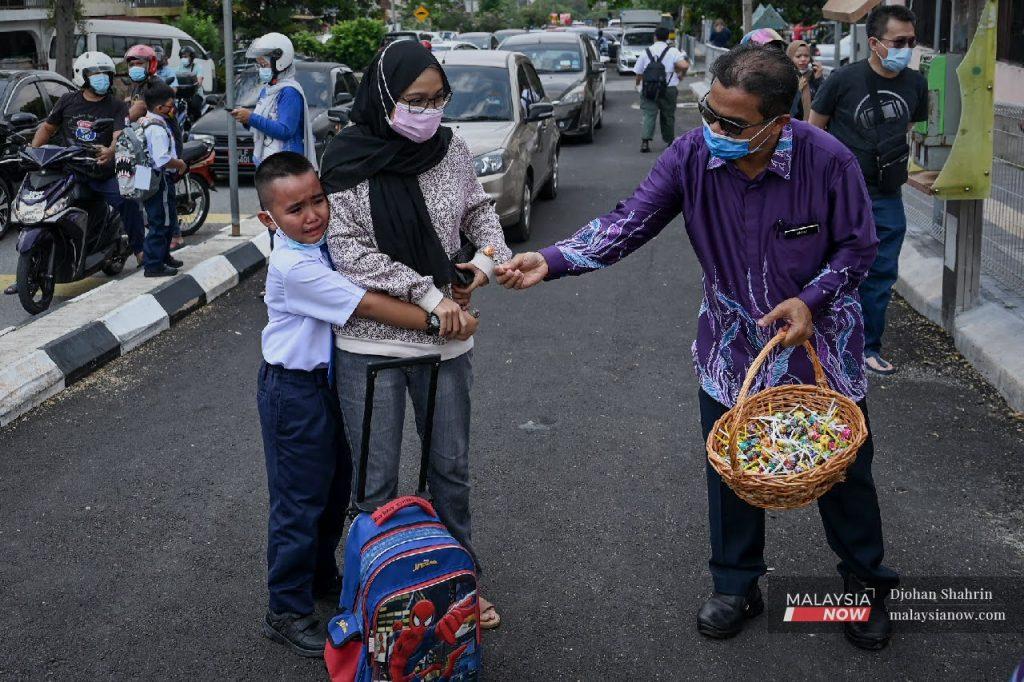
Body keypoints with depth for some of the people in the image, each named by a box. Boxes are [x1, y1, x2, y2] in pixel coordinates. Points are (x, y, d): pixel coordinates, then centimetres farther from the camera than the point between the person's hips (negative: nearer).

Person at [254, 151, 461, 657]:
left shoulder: (326, 240, -1)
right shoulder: (295, 267, -27)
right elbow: (368, 307, -28)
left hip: (330, 380, 9)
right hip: (294, 391, -9)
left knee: (336, 487, 21)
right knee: (300, 501, 2)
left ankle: (322, 577, 41)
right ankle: (286, 612, 16)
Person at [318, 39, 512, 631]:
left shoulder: (452, 149, -1)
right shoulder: (348, 161, -11)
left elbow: (480, 209, 16)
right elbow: (349, 251, -14)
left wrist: (491, 257, -4)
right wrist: (430, 295, -18)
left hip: (446, 338, 3)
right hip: (370, 342, -3)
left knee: (452, 469, 16)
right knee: (376, 481, 6)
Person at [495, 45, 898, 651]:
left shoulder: (829, 161, -23)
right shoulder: (692, 157, -17)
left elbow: (858, 246, -9)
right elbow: (628, 223, -19)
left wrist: (811, 299, -24)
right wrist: (551, 261, -32)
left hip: (822, 342, -2)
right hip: (732, 345, 2)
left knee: (844, 469, 12)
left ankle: (867, 585, 37)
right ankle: (737, 586, 36)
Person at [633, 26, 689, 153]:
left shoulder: (646, 52, 5)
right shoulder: (673, 51, -2)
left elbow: (638, 72, 10)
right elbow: (684, 65, -18)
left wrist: (638, 83, 31)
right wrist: (681, 74, 4)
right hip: (669, 89, -1)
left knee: (649, 114, -2)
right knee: (668, 115, 14)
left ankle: (645, 141, -20)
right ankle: (670, 140, 27)